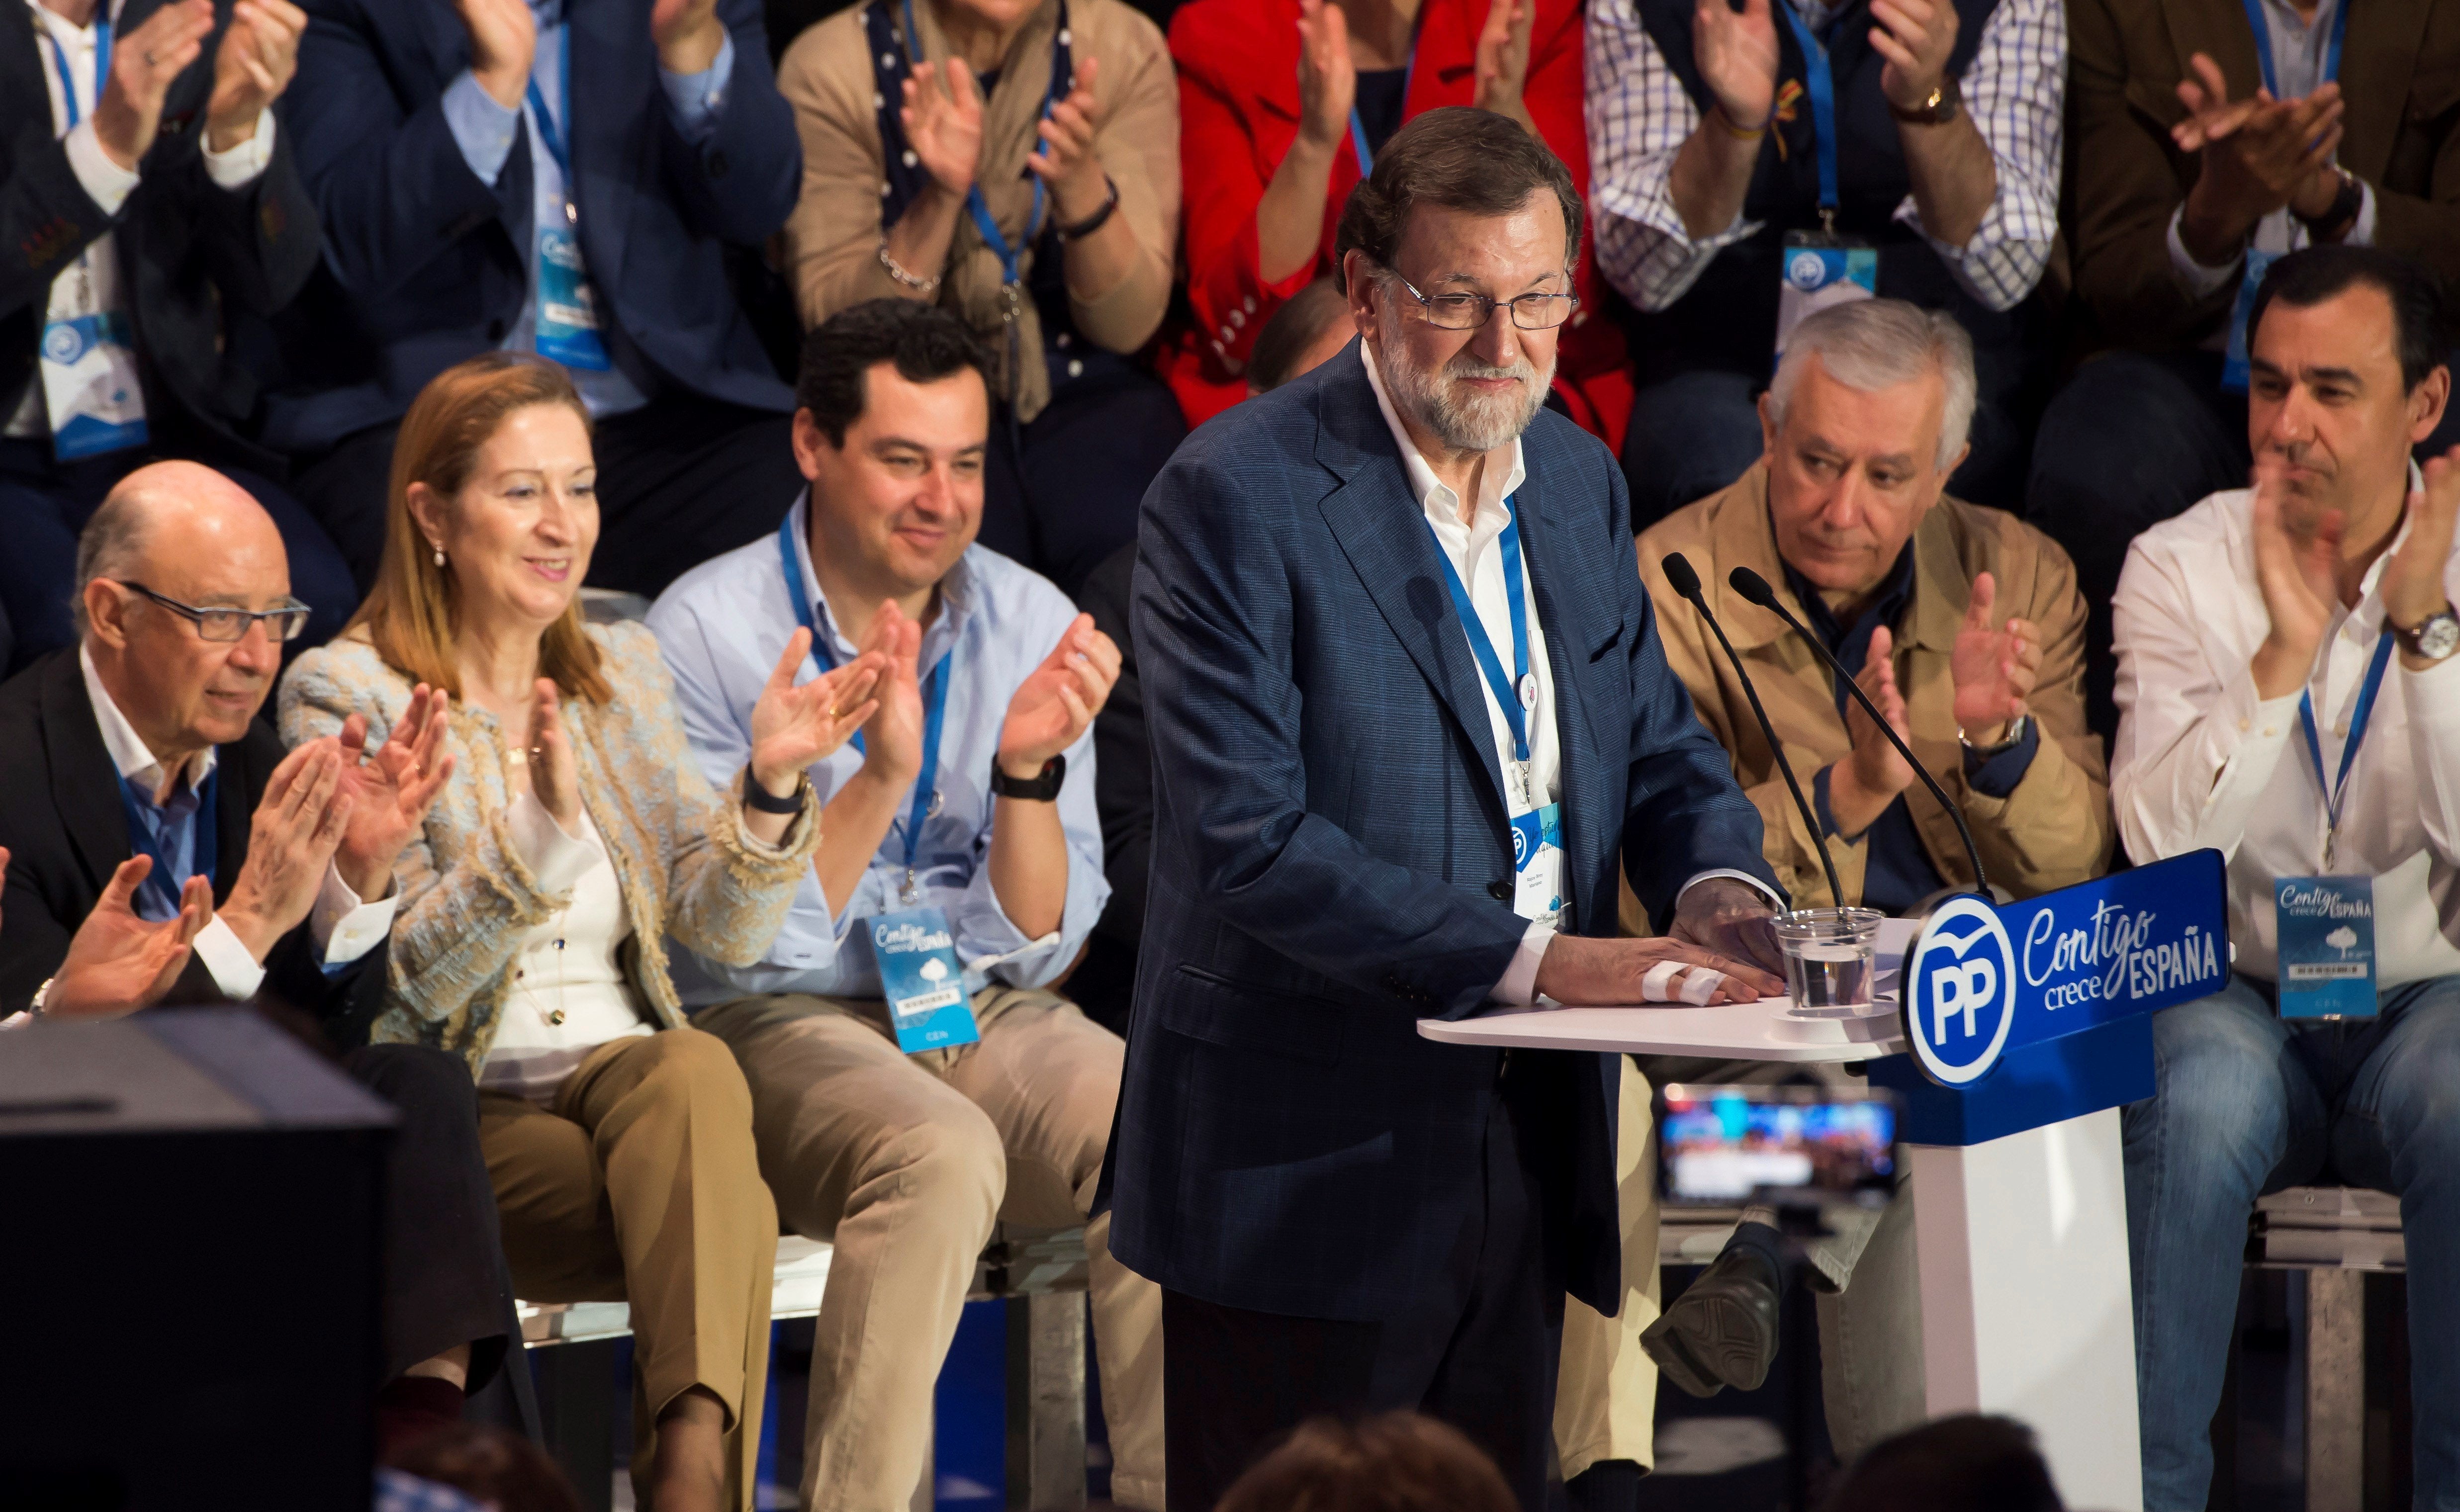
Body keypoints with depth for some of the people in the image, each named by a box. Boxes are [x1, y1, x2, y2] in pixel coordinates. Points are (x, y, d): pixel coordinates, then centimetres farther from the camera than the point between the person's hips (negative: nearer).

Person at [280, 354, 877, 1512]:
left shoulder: (621, 671, 15)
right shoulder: (343, 695, -1)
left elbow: (723, 928, 8)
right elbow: (407, 980, -11)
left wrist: (770, 784, -12)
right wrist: (541, 835, -27)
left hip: (630, 1072, 4)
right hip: (457, 1116, -4)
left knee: (696, 1069, -35)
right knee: (731, 1213, -33)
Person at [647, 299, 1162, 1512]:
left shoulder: (1033, 627, 4)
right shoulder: (707, 630, -7)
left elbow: (1032, 950, 2)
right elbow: (740, 952, -13)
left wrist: (1031, 769, -16)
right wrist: (876, 777, -26)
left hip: (982, 1015, 4)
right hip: (780, 1026, -4)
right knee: (941, 1156, -35)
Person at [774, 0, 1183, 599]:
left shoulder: (1126, 50, -3)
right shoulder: (829, 69, -7)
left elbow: (1128, 325, -5)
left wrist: (1081, 184, -25)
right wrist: (941, 197, -25)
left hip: (1083, 394, 2)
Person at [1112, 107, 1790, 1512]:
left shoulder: (1581, 479, 10)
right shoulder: (1237, 497, -13)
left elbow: (1658, 745, 18)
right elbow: (1249, 839, -21)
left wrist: (1720, 891, -6)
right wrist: (1538, 957, -24)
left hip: (1524, 1159, 7)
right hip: (1308, 1172, -7)